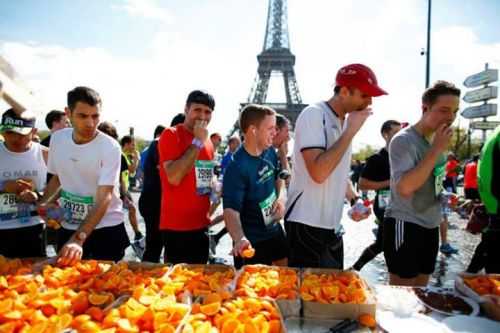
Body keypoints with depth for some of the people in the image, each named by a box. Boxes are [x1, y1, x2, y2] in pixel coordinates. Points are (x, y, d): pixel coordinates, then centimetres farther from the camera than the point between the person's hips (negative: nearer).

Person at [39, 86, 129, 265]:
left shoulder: (110, 147, -20)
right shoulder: (57, 138, -3)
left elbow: (104, 198, -25)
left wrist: (78, 239, -34)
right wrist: (43, 203, -5)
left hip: (106, 230, -4)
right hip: (68, 228, 5)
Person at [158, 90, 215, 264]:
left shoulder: (208, 141, 11)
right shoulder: (171, 134, -10)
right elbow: (174, 177, -23)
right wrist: (197, 141, -19)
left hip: (201, 225, 7)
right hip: (177, 227, -7)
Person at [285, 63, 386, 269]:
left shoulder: (345, 122, 11)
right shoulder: (314, 115, -15)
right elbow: (319, 172, -28)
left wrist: (354, 200, 5)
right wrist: (351, 131, -20)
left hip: (332, 225, 8)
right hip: (307, 225, -8)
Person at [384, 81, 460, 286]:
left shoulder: (437, 140, 9)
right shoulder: (404, 140, -17)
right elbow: (404, 188, -30)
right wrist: (437, 150, -25)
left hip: (430, 226, 8)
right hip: (405, 225, -8)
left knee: (420, 290, 18)